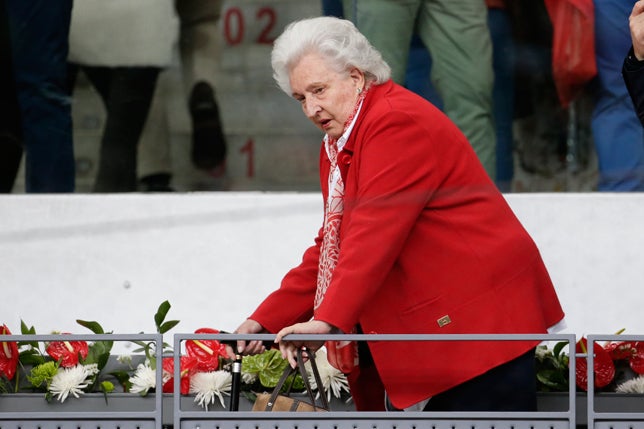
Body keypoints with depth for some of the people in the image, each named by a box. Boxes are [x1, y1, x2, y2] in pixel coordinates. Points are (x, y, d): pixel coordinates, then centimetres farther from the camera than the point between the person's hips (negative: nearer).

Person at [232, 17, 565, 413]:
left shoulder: (399, 124, -15)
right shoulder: (337, 144, 17)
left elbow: (375, 235, -26)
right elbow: (330, 249, 20)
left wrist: (329, 320, -33)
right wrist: (268, 320, 11)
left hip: (482, 315, -10)